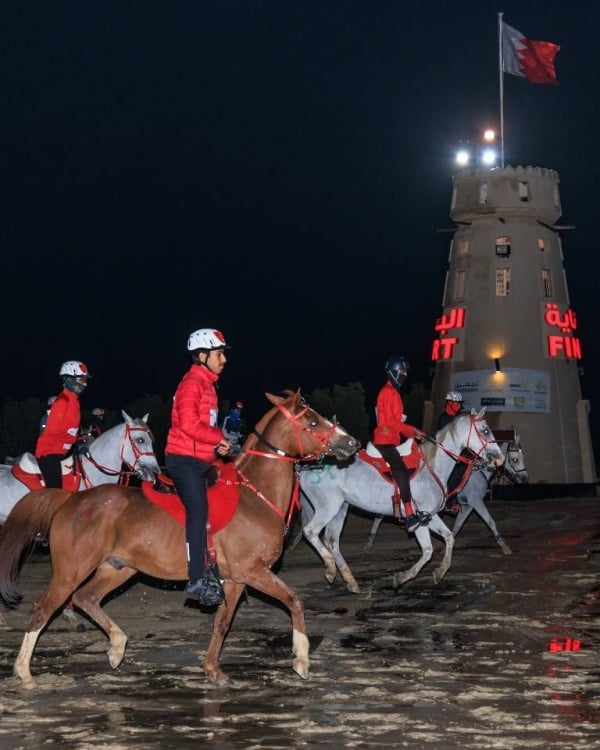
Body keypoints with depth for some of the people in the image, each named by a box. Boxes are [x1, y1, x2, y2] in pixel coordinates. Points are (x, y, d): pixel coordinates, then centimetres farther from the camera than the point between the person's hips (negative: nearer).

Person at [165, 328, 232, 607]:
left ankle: (212, 572, 14)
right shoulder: (192, 382, -11)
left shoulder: (207, 384, 19)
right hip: (184, 459, -10)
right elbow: (189, 424, -21)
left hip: (201, 460, 10)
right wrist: (218, 438, -12)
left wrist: (218, 444, 8)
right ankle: (198, 579, -21)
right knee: (199, 509, -18)